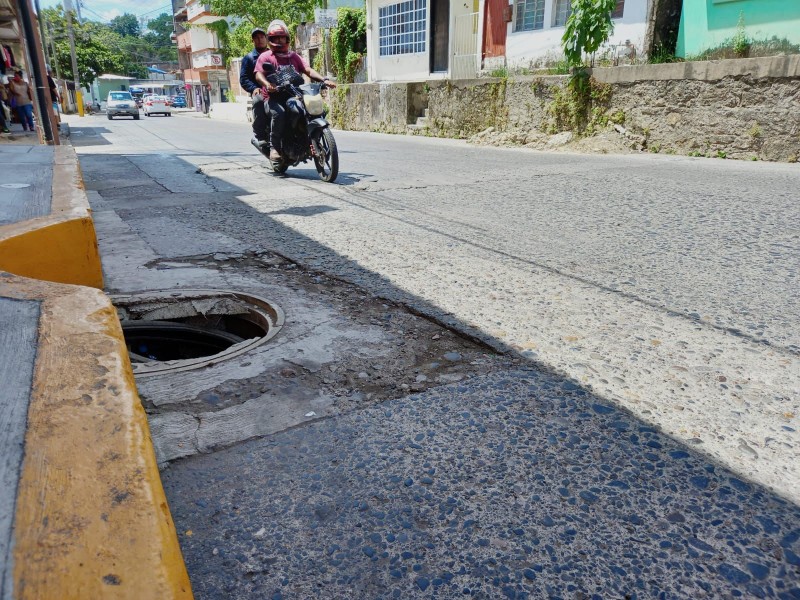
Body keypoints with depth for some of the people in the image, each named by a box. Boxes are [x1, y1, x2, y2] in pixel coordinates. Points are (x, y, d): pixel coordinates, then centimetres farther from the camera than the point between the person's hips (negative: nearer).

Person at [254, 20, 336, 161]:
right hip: (274, 97, -4)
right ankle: (274, 147, -26)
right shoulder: (265, 56, 10)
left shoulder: (294, 56, 22)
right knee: (279, 113, -36)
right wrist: (267, 84, -31)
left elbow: (307, 70, 8)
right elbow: (259, 74, -6)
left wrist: (324, 79, -11)